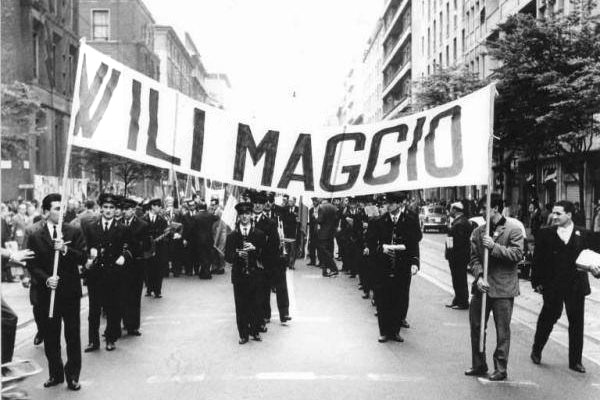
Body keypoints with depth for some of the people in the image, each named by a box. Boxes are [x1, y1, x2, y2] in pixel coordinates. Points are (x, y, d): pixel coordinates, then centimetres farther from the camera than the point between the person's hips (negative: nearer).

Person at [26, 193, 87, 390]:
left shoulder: (74, 232, 3)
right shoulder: (35, 238, 3)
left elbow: (83, 258, -5)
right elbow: (32, 265, -1)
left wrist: (65, 250, -20)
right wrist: (46, 279, -17)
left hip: (71, 292, 0)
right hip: (48, 292, 1)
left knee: (73, 336, 5)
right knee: (50, 337, 9)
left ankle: (72, 376, 18)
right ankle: (55, 374, 25)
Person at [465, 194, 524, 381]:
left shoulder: (513, 230, -4)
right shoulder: (478, 231, 9)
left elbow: (518, 254, -14)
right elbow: (474, 257, 5)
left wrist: (494, 246, -21)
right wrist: (479, 276, -10)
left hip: (503, 288, -5)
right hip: (481, 286, 5)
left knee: (502, 331, 5)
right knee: (476, 326, 11)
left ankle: (501, 369, 17)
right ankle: (478, 365, 26)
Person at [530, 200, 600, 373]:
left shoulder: (583, 234, 5)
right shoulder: (545, 234, 0)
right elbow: (538, 259, -1)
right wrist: (537, 281, -5)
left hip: (576, 286, 2)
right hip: (552, 286, -1)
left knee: (576, 322, 7)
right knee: (548, 317, 8)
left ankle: (575, 361, 19)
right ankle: (536, 351, 29)